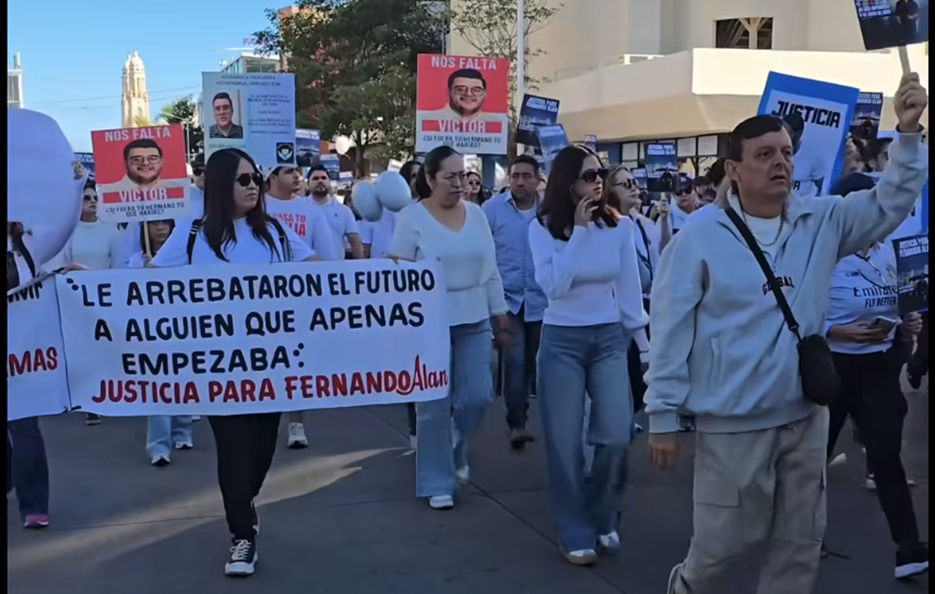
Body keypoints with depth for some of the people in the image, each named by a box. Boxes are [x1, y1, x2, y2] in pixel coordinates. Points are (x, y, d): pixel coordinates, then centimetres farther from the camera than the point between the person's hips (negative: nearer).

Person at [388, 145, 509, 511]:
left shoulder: (476, 214, 7)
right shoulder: (411, 217, -7)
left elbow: (491, 269, 12)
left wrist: (501, 316, 11)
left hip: (475, 321, 4)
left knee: (477, 397, 3)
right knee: (434, 405, 1)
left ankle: (456, 450, 33)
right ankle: (437, 483, 14)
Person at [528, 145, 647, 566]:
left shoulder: (620, 225, -1)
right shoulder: (543, 227, -6)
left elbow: (629, 286, 5)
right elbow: (554, 285, -19)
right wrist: (579, 229, -19)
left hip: (610, 338, 2)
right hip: (561, 341, -2)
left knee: (616, 436, -4)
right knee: (565, 442, 2)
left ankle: (604, 517, 24)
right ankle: (576, 534, 18)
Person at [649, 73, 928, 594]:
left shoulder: (821, 223, 2)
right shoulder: (699, 240, -10)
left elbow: (891, 203, 4)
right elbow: (671, 333, -9)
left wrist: (909, 133, -12)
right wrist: (664, 416, -9)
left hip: (806, 417, 5)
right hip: (732, 424, -4)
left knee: (801, 543, 15)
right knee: (724, 541, 7)